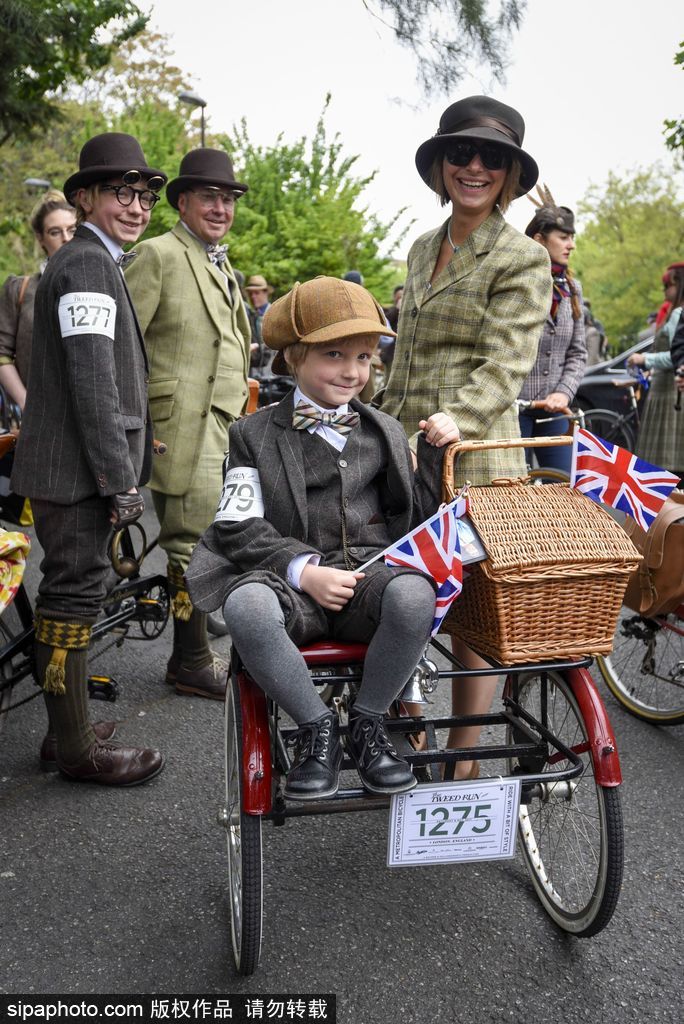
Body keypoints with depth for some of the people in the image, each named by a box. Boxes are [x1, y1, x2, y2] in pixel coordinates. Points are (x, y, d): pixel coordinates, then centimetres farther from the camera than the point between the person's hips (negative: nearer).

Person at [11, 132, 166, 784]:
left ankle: (68, 727, 29)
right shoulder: (89, 263, -12)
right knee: (73, 592, -3)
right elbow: (93, 381, -21)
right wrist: (121, 479, -20)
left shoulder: (91, 260, 21)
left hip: (71, 466, 11)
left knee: (68, 592, 15)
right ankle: (77, 749, 8)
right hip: (76, 467, -11)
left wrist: (124, 467, 25)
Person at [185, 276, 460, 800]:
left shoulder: (383, 431, 17)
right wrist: (303, 570, -15)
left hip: (371, 571, 2)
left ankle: (367, 723, -8)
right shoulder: (257, 433, 8)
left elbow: (418, 516, 16)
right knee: (246, 605, -36)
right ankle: (318, 727, -12)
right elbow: (238, 527, -1)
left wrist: (435, 452, 2)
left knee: (414, 594, -34)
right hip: (291, 580, -1)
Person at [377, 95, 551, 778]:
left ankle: (462, 759, 18)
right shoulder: (423, 249, 17)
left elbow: (503, 367, -14)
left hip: (474, 455, -6)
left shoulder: (523, 260, -3)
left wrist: (450, 424, -30)